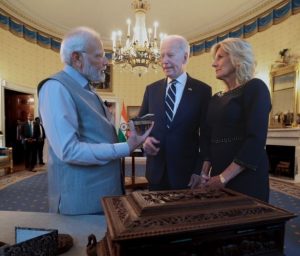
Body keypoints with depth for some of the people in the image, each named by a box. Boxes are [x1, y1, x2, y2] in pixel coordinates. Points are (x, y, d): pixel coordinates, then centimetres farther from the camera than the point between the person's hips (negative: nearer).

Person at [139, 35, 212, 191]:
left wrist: (201, 171, -6)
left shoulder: (202, 90, -4)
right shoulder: (151, 89, 5)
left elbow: (206, 134, -3)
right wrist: (144, 139, -10)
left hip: (187, 172, -2)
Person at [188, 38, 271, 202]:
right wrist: (204, 173, -3)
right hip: (219, 177, 6)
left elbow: (256, 139, -17)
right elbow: (211, 139, 10)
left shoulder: (255, 88, -7)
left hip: (246, 177, -6)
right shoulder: (216, 98, 12)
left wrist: (224, 177, -17)